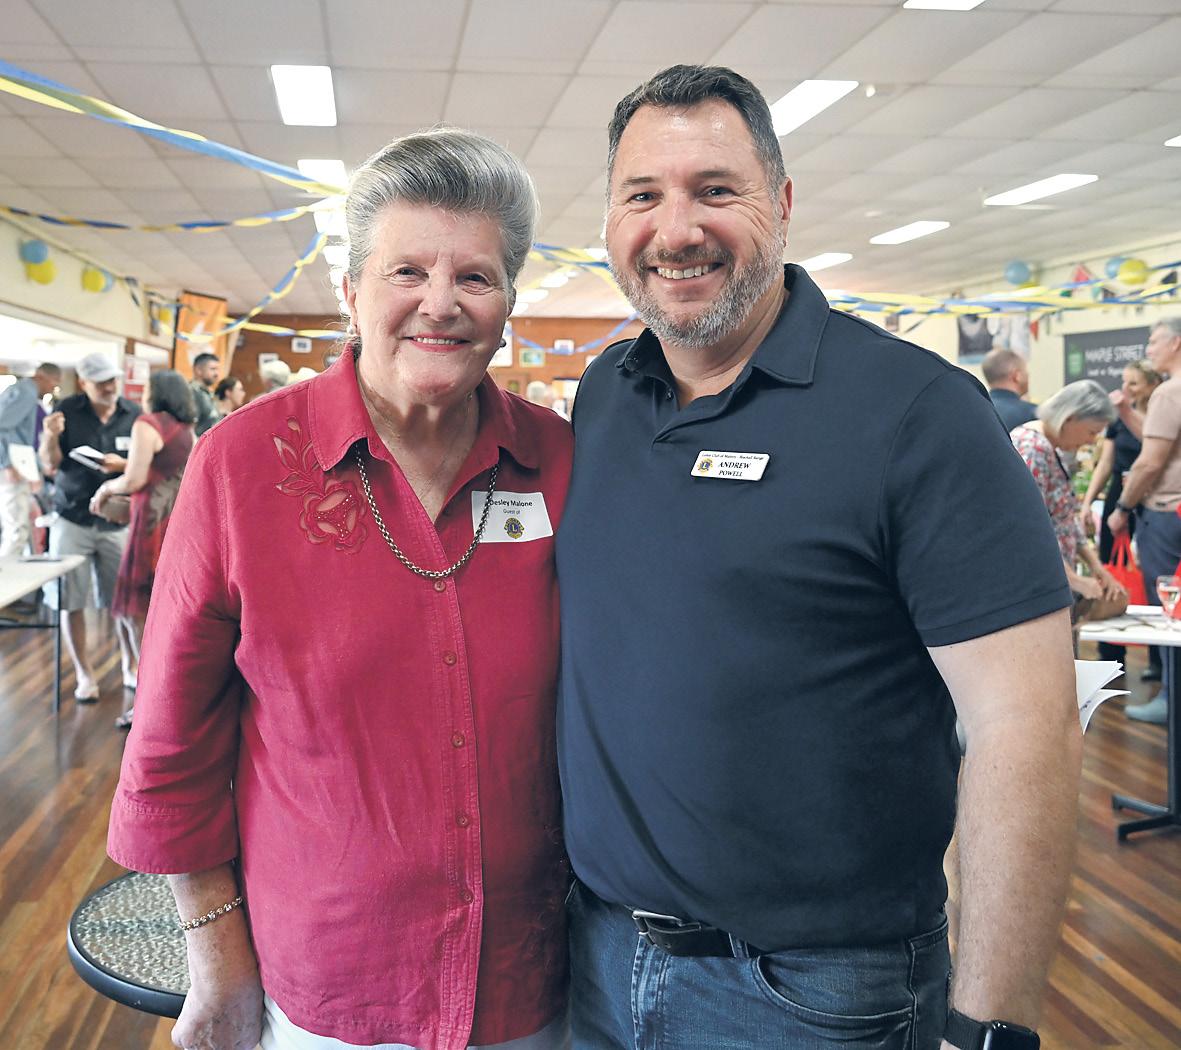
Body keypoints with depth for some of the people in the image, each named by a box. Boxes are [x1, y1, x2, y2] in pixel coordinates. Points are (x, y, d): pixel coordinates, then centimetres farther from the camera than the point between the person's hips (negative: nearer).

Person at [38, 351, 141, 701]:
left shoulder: (134, 415, 0)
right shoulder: (67, 410, -2)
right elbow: (50, 466, -1)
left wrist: (123, 464, -16)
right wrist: (51, 438, -21)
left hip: (118, 521, 0)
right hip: (73, 520, 0)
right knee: (71, 602, 2)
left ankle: (131, 667, 21)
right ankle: (84, 674, 15)